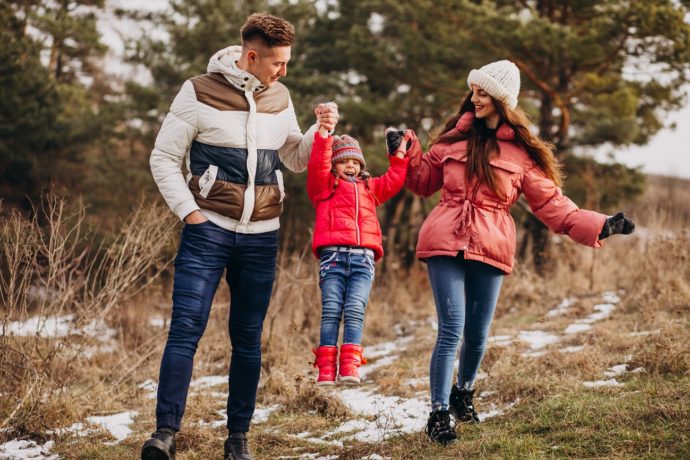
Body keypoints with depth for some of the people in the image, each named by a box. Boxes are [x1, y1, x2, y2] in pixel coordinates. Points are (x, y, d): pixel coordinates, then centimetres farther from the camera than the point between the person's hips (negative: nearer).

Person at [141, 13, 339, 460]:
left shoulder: (279, 97, 10)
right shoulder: (200, 92, -5)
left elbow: (294, 159, 19)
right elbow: (164, 158, -1)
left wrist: (321, 132, 0)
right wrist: (187, 210, -9)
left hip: (261, 238, 4)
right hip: (208, 231, -4)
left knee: (248, 338, 6)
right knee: (186, 329, -11)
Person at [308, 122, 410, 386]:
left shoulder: (369, 188, 29)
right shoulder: (324, 186, 17)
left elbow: (393, 181, 24)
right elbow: (317, 168, 0)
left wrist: (400, 155, 20)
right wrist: (323, 137, -8)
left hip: (364, 257, 2)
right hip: (333, 255, -2)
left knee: (355, 311, -11)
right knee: (331, 311, -9)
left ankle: (350, 367, -17)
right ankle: (326, 368, -11)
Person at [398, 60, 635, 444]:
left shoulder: (521, 151, 4)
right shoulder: (456, 136, 9)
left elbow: (550, 203, 3)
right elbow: (424, 181, 21)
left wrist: (599, 225, -6)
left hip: (490, 249, 0)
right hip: (446, 243, 0)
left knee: (478, 334, 8)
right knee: (452, 329, -10)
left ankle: (464, 392, 36)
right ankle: (439, 413, -5)